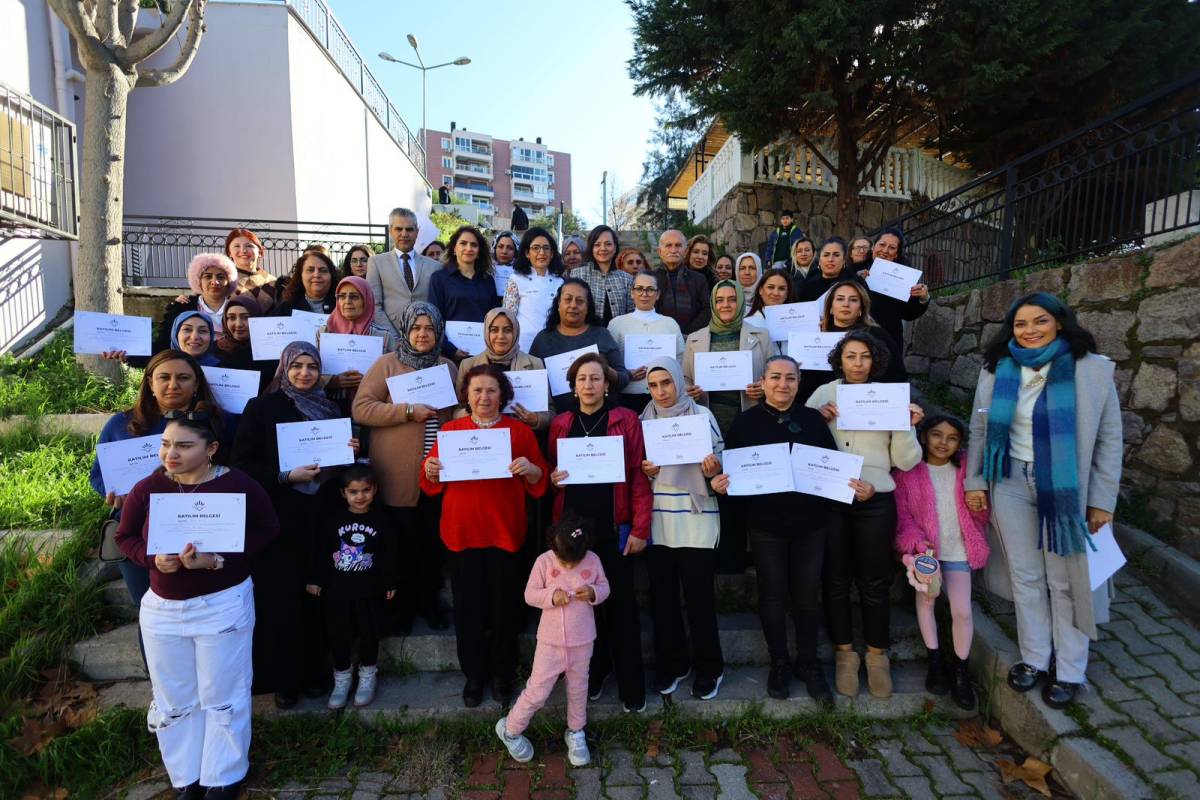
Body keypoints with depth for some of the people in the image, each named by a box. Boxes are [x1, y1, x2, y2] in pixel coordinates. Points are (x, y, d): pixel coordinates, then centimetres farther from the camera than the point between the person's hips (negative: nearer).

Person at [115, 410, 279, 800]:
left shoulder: (238, 485, -14)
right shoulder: (147, 488, -6)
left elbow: (268, 532, -10)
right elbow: (125, 537, 5)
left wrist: (219, 559, -23)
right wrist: (154, 559, -16)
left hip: (224, 605, -3)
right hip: (162, 608, 3)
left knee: (222, 696, 10)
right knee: (173, 699, 17)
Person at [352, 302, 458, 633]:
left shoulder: (448, 366, 10)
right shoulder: (386, 364, -2)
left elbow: (458, 411, 21)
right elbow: (360, 409, -10)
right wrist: (408, 411, -18)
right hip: (398, 475, -3)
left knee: (435, 541, 12)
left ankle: (429, 599, 33)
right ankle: (401, 604, 29)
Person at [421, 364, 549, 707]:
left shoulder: (520, 431, 2)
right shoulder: (450, 430, 7)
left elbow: (539, 482, 2)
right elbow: (433, 484, 10)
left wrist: (530, 469, -20)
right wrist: (430, 470, -12)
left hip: (504, 532, -1)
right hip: (462, 532, 1)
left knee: (502, 606, 8)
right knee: (467, 606, 8)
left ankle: (503, 676, 28)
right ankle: (473, 675, 28)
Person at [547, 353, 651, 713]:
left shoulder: (626, 420, -1)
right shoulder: (560, 424, 8)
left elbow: (638, 476, -4)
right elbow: (551, 471, 17)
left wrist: (640, 528, -9)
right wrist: (551, 478, -7)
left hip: (614, 529, -2)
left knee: (621, 604, 5)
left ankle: (631, 686, 20)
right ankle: (594, 673, 29)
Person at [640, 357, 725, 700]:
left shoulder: (702, 415, -2)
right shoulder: (644, 420, 8)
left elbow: (719, 463, 0)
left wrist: (713, 470, -21)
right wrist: (646, 472, -6)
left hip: (696, 518, -3)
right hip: (657, 520, 3)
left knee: (699, 595, 3)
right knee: (662, 595, 9)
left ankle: (708, 668, 22)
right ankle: (671, 663, 27)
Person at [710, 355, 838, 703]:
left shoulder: (813, 419, 3)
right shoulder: (746, 421, -2)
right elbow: (731, 469, -2)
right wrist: (719, 484, -22)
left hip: (810, 523, 2)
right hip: (765, 526, -1)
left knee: (806, 596, 12)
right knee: (772, 596, 11)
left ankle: (808, 664, 32)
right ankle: (779, 664, 30)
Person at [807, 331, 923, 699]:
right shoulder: (823, 394, 5)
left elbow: (906, 461, 4)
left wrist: (907, 427, -11)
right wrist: (817, 418, -14)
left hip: (875, 500, 0)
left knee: (874, 581, 8)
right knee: (836, 579, 9)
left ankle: (877, 654, 27)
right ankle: (844, 652, 26)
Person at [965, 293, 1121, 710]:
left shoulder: (1093, 369, -7)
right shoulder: (997, 369, 0)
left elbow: (1109, 438, -4)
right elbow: (980, 430, 5)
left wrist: (1102, 500, -5)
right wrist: (975, 481, 2)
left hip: (1067, 487, -2)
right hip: (1010, 483, 2)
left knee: (1065, 581, 7)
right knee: (1025, 576, 12)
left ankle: (1069, 671, 23)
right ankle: (1034, 658, 28)